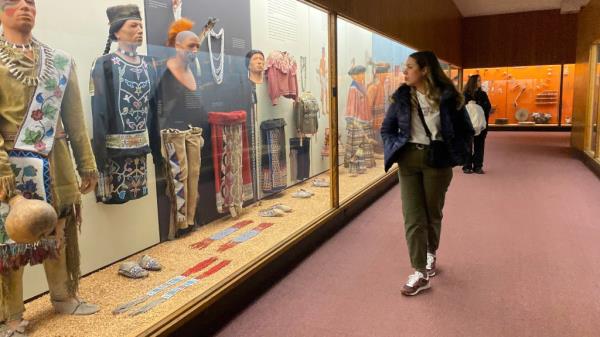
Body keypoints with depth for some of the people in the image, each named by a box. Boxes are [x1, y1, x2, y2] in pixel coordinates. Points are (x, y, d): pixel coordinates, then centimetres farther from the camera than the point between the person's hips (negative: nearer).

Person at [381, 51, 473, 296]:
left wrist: (451, 151, -7)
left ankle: (431, 253, 40)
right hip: (409, 159, 2)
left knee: (433, 212, 13)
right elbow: (386, 128, 11)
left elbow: (466, 129, 3)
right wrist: (395, 149, -3)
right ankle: (421, 273, 6)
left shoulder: (447, 97, -6)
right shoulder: (402, 97, 2)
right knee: (413, 216, -2)